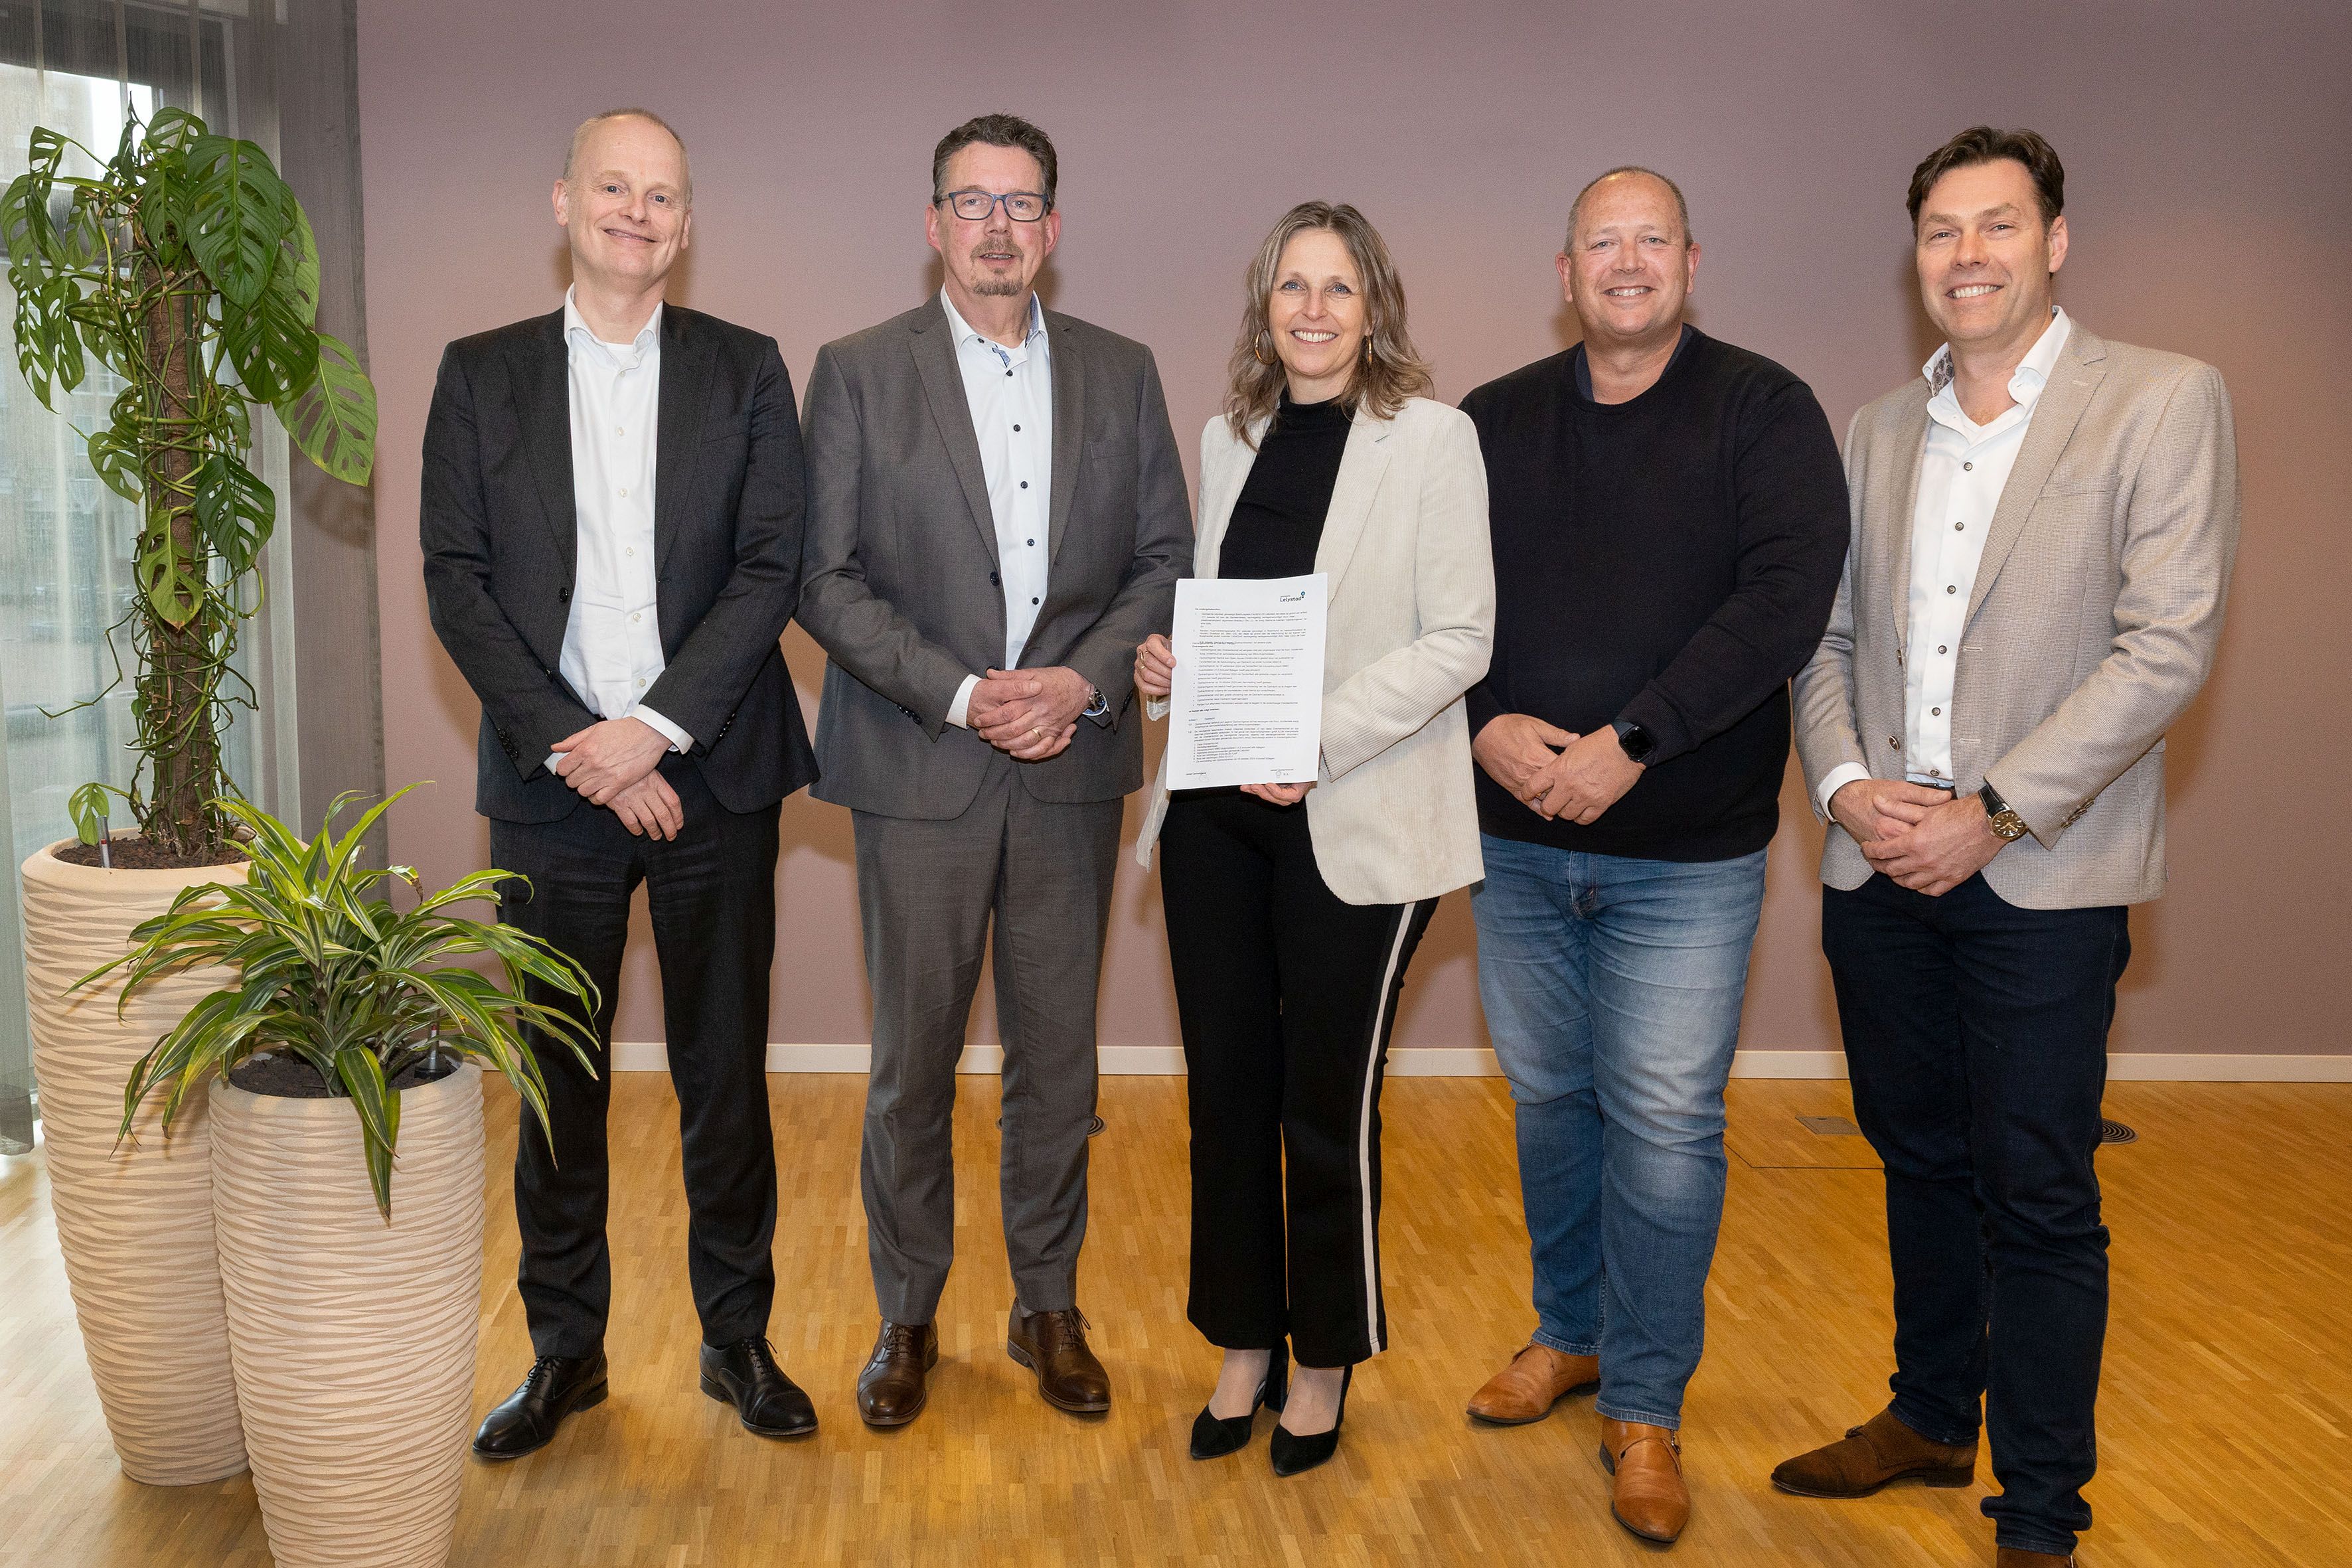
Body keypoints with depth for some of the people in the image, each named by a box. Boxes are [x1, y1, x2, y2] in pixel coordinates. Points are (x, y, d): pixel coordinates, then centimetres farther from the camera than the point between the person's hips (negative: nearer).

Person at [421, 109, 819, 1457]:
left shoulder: (746, 372, 5)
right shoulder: (482, 374, 7)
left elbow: (771, 570, -3)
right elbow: (457, 578, 0)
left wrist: (655, 727, -14)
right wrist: (574, 747, -10)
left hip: (711, 779, 0)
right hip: (553, 781, 1)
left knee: (727, 1075, 8)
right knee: (559, 1080, 9)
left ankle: (738, 1337, 23)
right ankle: (565, 1351, 25)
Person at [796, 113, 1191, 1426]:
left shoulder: (1121, 373, 8)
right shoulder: (860, 373, 1)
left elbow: (1168, 557, 6)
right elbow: (828, 579, -4)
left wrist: (1085, 678, -10)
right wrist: (957, 693, -15)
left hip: (1072, 771, 2)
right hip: (918, 771, -2)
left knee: (1059, 1056, 11)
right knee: (914, 1059, 7)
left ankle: (1050, 1305, 28)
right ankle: (909, 1317, 25)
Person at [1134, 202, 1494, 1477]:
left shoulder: (1432, 436, -4)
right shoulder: (1228, 436, 12)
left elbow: (1459, 639, -10)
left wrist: (1320, 736, -19)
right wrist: (1161, 655, -2)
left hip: (1353, 822, -5)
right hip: (1213, 806, 5)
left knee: (1328, 1103, 4)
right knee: (1225, 1086, 11)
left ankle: (1326, 1360, 25)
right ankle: (1246, 1345, 29)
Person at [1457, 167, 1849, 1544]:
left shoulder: (1765, 413, -2)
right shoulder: (1493, 424, 8)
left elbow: (1786, 599, -14)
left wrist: (1631, 742, -21)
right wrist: (1488, 725, -14)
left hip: (1686, 855, -3)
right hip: (1518, 839, 4)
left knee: (1664, 1125, 0)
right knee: (1550, 1099, 15)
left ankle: (1645, 1405, 17)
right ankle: (1572, 1332, 35)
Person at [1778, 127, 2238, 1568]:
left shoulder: (2165, 403, -5)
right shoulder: (1878, 434, 11)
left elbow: (2167, 647, -13)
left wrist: (1991, 815, -17)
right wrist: (1847, 785, -6)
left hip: (2042, 876, -5)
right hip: (1878, 867, 5)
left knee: (2038, 1201, 2)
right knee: (1921, 1161, 17)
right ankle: (1931, 1420, 36)